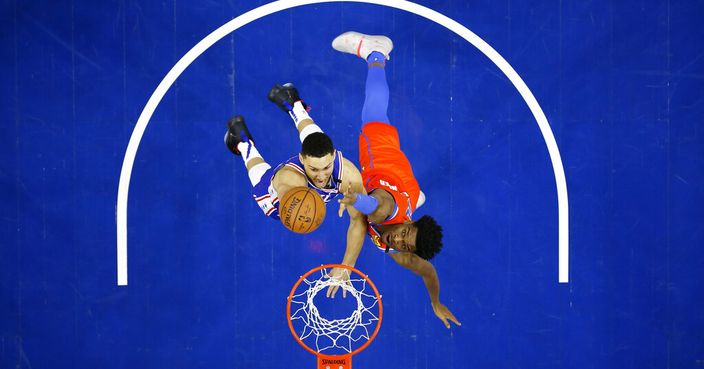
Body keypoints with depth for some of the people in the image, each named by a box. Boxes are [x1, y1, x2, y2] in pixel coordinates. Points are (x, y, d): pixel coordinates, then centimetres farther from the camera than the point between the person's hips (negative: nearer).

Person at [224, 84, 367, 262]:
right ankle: (243, 142, 58)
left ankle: (293, 105, 55)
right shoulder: (290, 178, -52)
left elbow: (359, 219, -35)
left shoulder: (348, 173, -42)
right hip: (278, 199, -2)